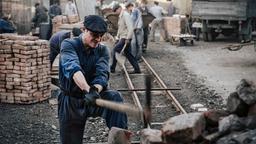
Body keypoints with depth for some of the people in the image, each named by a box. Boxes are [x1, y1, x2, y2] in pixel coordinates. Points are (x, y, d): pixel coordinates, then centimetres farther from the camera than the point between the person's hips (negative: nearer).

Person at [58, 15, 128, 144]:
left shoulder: (102, 50, -4)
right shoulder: (68, 45, -13)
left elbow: (102, 74, -20)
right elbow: (73, 68, -34)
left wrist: (95, 90, -43)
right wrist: (88, 89, -52)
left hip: (93, 98, 2)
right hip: (71, 101, -1)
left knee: (114, 97, -28)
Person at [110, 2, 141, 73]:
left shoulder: (126, 15, -15)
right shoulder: (121, 16, 16)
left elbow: (130, 28, -23)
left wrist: (127, 38, -25)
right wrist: (118, 36, 21)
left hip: (125, 38, -10)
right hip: (122, 37, 10)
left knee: (115, 51, -9)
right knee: (128, 54, 11)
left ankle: (112, 68, -1)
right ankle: (137, 69, 14)